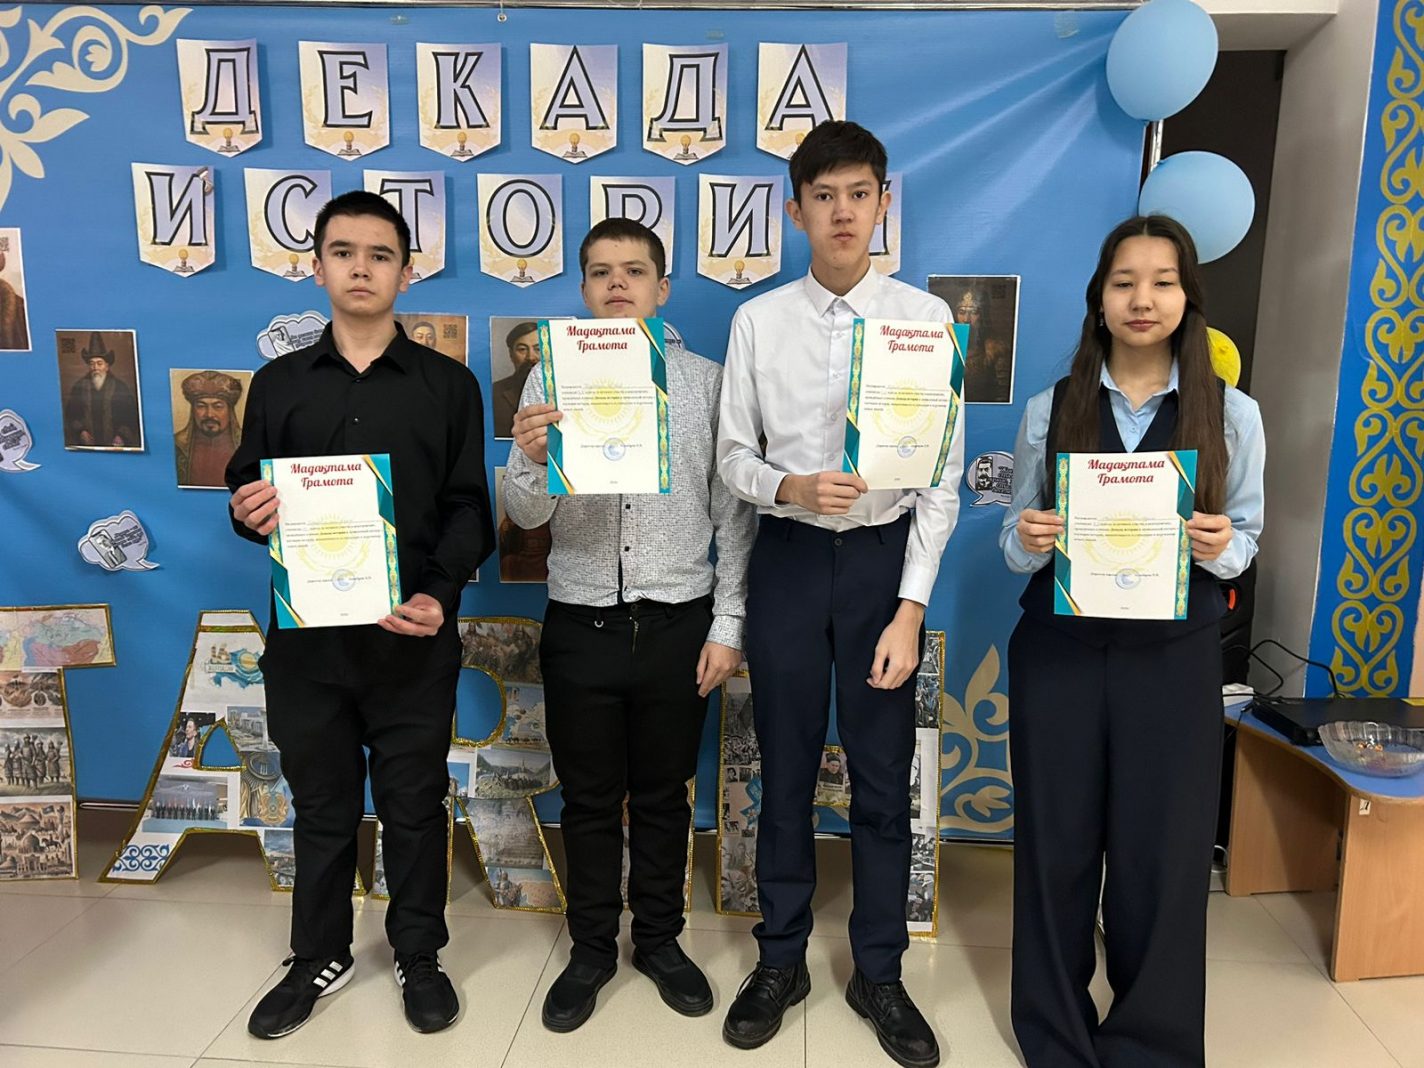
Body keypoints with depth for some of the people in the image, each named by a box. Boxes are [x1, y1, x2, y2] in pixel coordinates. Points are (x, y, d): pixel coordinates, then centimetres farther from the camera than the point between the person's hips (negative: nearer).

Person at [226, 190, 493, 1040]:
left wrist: (441, 594, -18)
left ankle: (420, 958, 30)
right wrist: (249, 513, -14)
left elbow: (468, 509, -2)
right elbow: (251, 495, 11)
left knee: (413, 803, 10)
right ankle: (319, 958, 36)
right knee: (321, 804, 16)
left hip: (413, 637, -2)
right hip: (306, 635, 2)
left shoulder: (449, 384, 2)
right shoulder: (278, 384, 9)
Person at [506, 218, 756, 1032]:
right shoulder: (551, 379, 0)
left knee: (663, 795, 15)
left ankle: (660, 940, 35)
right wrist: (529, 457, -24)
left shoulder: (707, 380, -1)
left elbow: (734, 513, 1)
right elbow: (527, 516, -2)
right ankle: (592, 948, 33)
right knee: (590, 799, 14)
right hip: (581, 625, 1)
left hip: (678, 624, 0)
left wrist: (727, 625, -3)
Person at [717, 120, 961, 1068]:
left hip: (885, 556, -1)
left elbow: (942, 475, -5)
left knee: (884, 777, 9)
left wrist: (912, 607, -11)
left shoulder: (926, 317, -4)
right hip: (790, 558, 1)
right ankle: (781, 960, 32)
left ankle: (880, 973, 30)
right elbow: (733, 455, 2)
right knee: (787, 771, 12)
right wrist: (788, 488, -21)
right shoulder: (758, 322, -1)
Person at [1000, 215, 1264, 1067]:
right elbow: (1019, 546, 6)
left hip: (1174, 653, 0)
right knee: (1057, 842, 11)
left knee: (1162, 851, 8)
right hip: (1060, 647, 1)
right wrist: (1031, 540, -17)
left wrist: (1220, 550, -15)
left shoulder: (1233, 414, 1)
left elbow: (1246, 538, 7)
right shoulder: (1050, 409, 1)